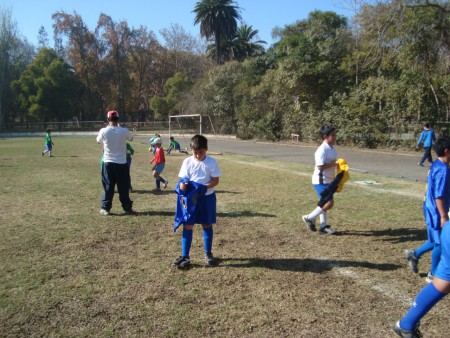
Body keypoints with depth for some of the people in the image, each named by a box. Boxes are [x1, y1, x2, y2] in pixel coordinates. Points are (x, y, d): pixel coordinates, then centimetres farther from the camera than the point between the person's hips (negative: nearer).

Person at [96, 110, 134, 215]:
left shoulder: (104, 131, -9)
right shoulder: (124, 131, -9)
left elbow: (98, 141, 13)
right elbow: (130, 138, 14)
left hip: (108, 163, 1)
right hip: (122, 163, 0)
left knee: (108, 187, 9)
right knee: (124, 187, 9)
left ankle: (105, 208, 11)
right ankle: (127, 207, 17)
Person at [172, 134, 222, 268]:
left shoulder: (212, 162, -8)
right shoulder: (187, 162, -2)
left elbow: (215, 181, -8)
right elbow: (183, 178, 0)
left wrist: (204, 186, -25)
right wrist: (182, 185, -24)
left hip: (207, 197, -1)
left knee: (207, 225, 11)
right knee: (187, 226, 1)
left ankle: (208, 253, 27)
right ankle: (185, 256, 10)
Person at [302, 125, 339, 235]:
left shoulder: (332, 148, 11)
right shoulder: (322, 149, -19)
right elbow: (320, 166, -25)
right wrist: (334, 163, -21)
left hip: (328, 180, 9)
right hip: (321, 181, -9)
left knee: (324, 203, 13)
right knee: (329, 203, -12)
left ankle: (323, 226, 22)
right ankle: (310, 218, 4)